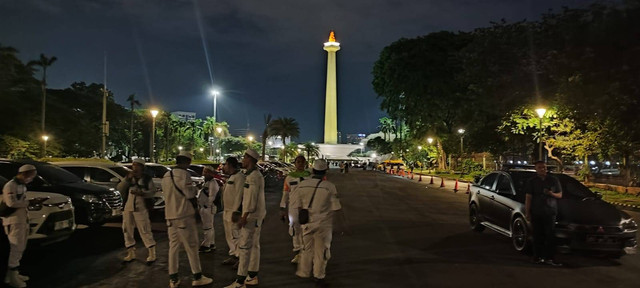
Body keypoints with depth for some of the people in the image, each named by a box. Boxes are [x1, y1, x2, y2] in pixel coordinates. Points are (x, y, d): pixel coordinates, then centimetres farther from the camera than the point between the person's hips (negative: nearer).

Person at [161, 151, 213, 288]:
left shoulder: (166, 176, 12)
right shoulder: (183, 174, -15)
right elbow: (190, 193, -15)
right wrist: (193, 188, 8)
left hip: (170, 215, 8)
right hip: (184, 215, -7)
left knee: (173, 246, 10)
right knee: (191, 246, 2)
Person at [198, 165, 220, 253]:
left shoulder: (212, 183, -15)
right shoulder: (207, 182, 17)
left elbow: (212, 197, -19)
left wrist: (206, 205, -16)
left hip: (208, 208, -10)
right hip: (204, 208, 10)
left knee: (207, 227, -3)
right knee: (210, 227, 16)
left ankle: (206, 246, 3)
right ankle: (211, 244, 24)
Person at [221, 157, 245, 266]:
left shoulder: (239, 177, -14)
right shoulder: (231, 177, 18)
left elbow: (239, 195, -20)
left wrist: (235, 211, -23)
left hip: (234, 211, -10)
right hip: (227, 211, 10)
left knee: (235, 235, -9)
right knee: (229, 236, 14)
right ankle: (233, 256, 23)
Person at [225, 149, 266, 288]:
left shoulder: (254, 176, -16)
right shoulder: (255, 174, 16)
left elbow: (252, 198, -23)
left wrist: (245, 216, -25)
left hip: (252, 215, -11)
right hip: (256, 215, 11)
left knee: (245, 246, -10)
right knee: (254, 245, 14)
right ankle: (252, 276, 22)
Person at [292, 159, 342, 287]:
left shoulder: (302, 185, -7)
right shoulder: (330, 187, -16)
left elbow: (296, 205, -1)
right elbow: (336, 208, -14)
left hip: (307, 222, 3)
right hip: (323, 223, -3)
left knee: (307, 248, 21)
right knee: (321, 249, 12)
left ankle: (304, 273, 32)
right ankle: (319, 276, 23)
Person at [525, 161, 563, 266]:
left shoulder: (553, 180, 13)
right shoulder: (531, 182, 7)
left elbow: (560, 194, 16)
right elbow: (528, 198, 3)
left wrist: (552, 194, -8)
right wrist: (527, 213, -3)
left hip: (550, 212, 1)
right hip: (536, 213, -1)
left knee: (550, 236, -5)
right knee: (538, 236, -1)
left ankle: (549, 258, -3)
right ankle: (537, 257, 6)